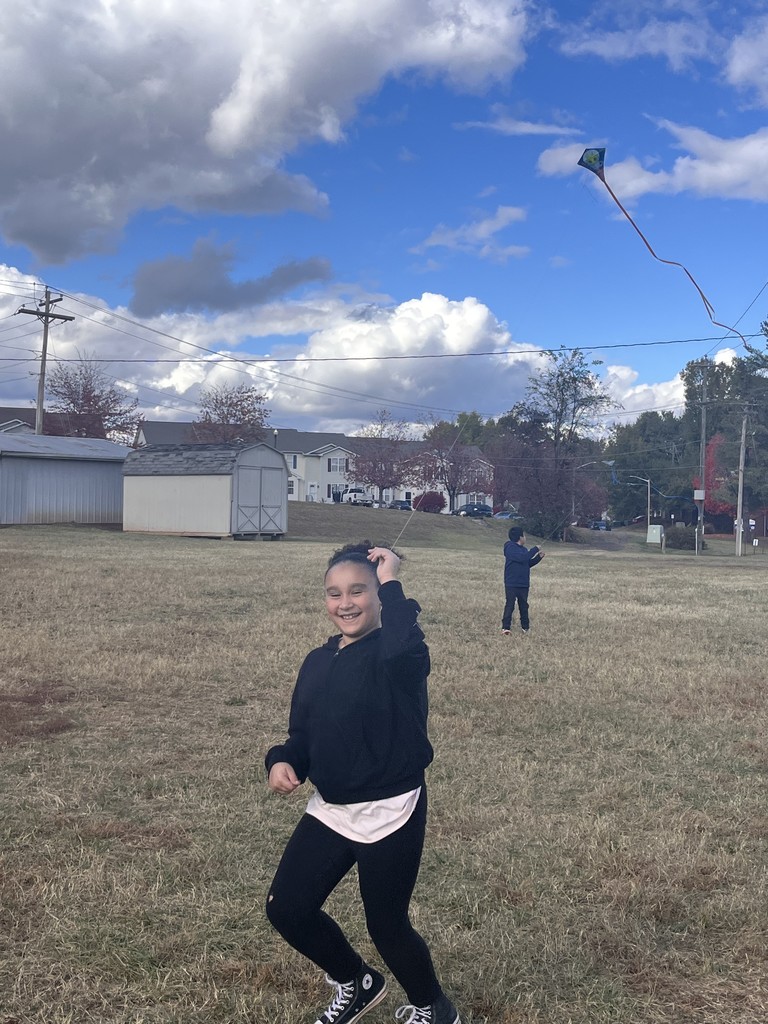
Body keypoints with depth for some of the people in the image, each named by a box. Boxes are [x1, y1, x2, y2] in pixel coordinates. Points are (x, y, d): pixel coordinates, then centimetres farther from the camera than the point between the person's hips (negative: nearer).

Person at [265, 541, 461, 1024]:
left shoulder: (401, 653, -16)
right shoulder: (318, 662, 6)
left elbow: (400, 646, -42)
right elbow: (303, 733, 12)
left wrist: (391, 581, -29)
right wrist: (283, 761, -9)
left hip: (390, 814, -7)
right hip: (330, 810, 7)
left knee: (386, 924, 6)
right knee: (286, 909, 8)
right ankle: (356, 984, 37)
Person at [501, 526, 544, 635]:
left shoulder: (523, 549, 14)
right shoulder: (510, 548, -13)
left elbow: (528, 564, 22)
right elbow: (522, 558, -25)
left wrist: (539, 557, 9)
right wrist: (535, 550, -16)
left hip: (524, 584, 8)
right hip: (511, 584, -8)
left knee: (524, 606, 13)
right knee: (510, 605, -9)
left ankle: (525, 626, 22)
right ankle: (506, 627, -8)